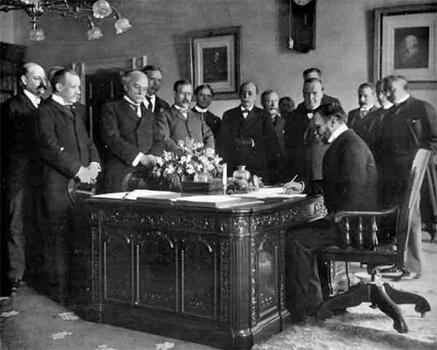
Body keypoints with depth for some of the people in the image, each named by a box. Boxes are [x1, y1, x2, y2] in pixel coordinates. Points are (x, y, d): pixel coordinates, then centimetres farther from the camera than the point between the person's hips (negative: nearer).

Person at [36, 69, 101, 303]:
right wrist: (80, 171, -14)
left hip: (82, 183, 7)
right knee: (59, 239, -2)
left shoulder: (74, 114, 23)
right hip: (59, 185, -7)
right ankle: (59, 290, 7)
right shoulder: (46, 112, -4)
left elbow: (88, 143, 22)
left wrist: (93, 165, 2)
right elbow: (49, 149, -14)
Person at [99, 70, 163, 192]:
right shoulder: (111, 108, 6)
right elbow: (112, 138, -7)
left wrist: (152, 157, -8)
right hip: (119, 176, -4)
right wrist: (140, 157, -14)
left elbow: (158, 141, 14)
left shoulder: (149, 115, 24)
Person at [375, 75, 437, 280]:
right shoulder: (389, 114, 20)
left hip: (410, 174, -6)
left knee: (410, 221, -4)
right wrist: (382, 163, 10)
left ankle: (413, 267, 4)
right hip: (389, 175, 6)